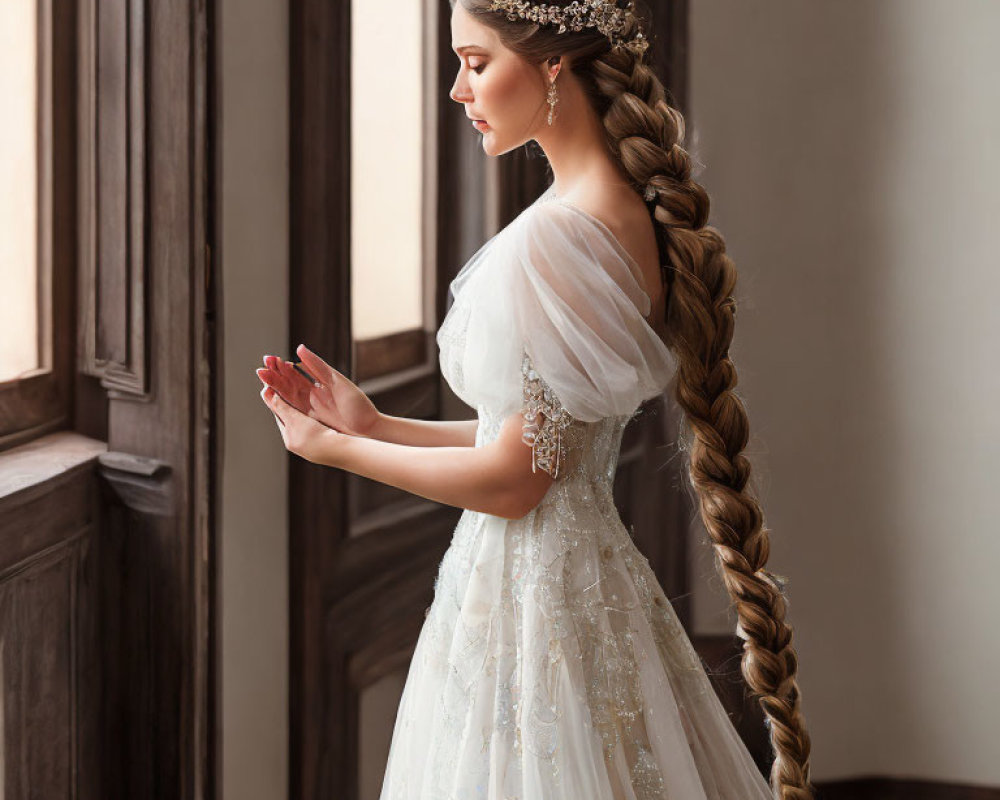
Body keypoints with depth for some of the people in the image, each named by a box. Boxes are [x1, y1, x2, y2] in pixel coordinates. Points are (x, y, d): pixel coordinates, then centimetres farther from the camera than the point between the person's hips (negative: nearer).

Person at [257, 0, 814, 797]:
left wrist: (338, 449, -6)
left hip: (530, 589, -9)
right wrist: (376, 425, 12)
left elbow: (513, 479, -18)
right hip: (592, 568, 9)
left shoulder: (555, 239, -21)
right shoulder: (631, 216, 7)